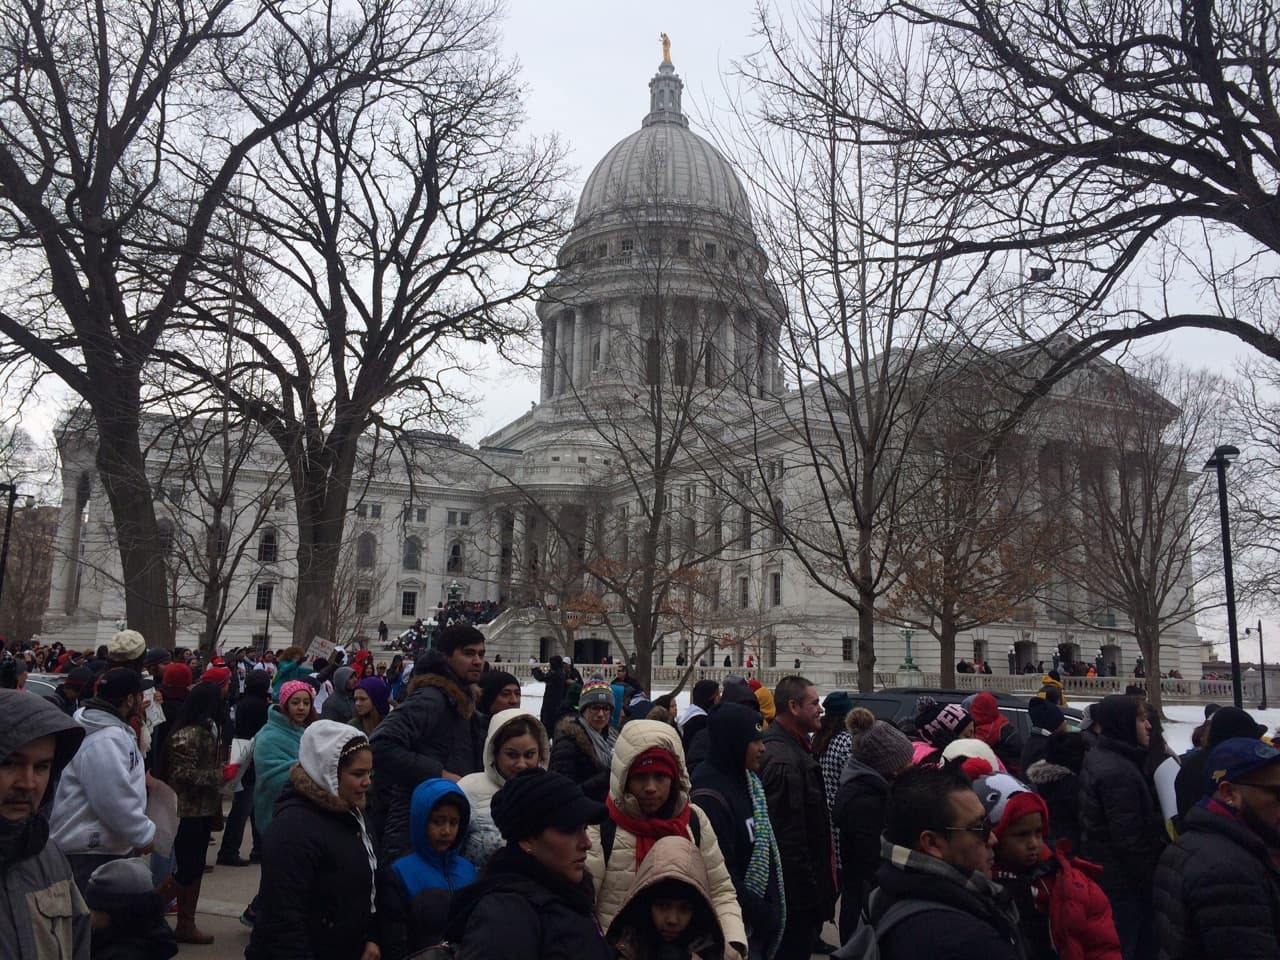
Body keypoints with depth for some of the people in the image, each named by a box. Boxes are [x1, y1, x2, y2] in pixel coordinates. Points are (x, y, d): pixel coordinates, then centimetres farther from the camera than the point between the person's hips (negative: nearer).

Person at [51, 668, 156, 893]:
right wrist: (144, 834, -16)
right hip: (90, 854, -11)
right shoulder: (104, 741, -25)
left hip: (112, 846, 11)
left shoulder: (115, 730, 9)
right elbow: (115, 802, -26)